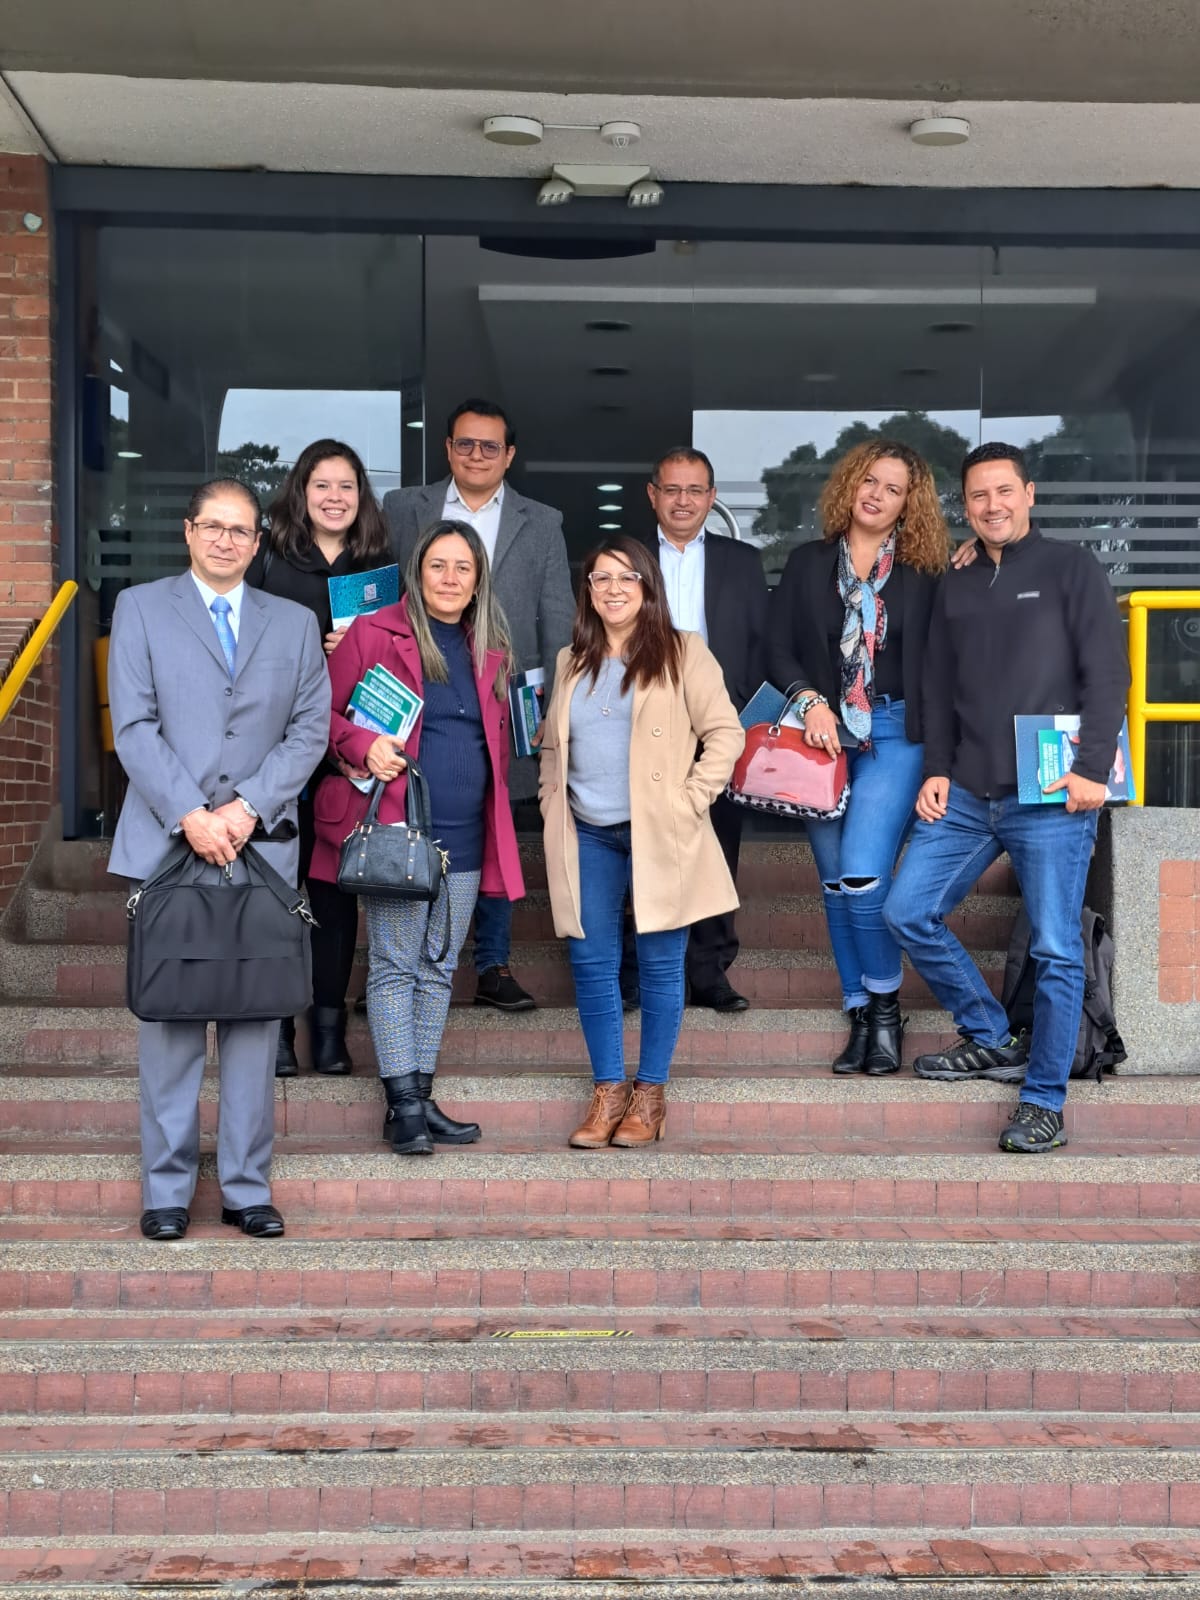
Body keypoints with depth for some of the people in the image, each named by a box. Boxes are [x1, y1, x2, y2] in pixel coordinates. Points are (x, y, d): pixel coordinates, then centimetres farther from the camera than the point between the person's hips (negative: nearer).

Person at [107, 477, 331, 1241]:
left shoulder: (295, 624, 14)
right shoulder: (141, 608, 9)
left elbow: (311, 729, 5)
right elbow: (134, 726, -1)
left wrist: (248, 808, -8)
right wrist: (189, 815, -12)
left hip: (262, 845, 2)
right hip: (167, 841, -1)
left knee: (257, 1017, 2)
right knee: (169, 1016, 0)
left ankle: (248, 1186, 9)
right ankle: (168, 1187, 9)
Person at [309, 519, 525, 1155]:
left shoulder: (489, 651, 14)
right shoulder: (373, 634, -2)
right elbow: (323, 714, 0)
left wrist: (495, 808, 8)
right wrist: (364, 746, -18)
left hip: (465, 834, 6)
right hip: (397, 827, -5)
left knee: (439, 967, 10)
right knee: (395, 965, -5)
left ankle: (422, 1098, 17)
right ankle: (403, 1103, 0)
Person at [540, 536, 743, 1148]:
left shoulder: (682, 653, 1)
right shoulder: (572, 662, 16)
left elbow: (725, 732, -3)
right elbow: (551, 746, 23)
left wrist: (691, 800, -9)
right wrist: (552, 805, 10)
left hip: (659, 835, -4)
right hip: (587, 837, 4)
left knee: (659, 963, 2)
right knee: (591, 961, 2)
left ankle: (650, 1093, 11)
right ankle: (608, 1090, 12)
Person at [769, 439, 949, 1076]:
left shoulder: (924, 575, 4)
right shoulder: (808, 564, 9)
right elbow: (778, 648, 4)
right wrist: (810, 699, -10)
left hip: (893, 734, -3)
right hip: (824, 732, 3)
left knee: (861, 876, -17)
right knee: (835, 885, 5)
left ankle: (885, 1005, 2)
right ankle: (861, 1016, 15)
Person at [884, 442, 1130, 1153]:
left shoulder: (1072, 568, 1)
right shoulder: (955, 587, 16)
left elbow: (1107, 674, -5)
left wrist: (1092, 769, -14)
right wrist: (938, 770, 7)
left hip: (1052, 796, -6)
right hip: (967, 795, 6)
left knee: (1056, 948, -4)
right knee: (908, 912, 2)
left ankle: (1044, 1104, 7)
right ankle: (993, 1041, 18)